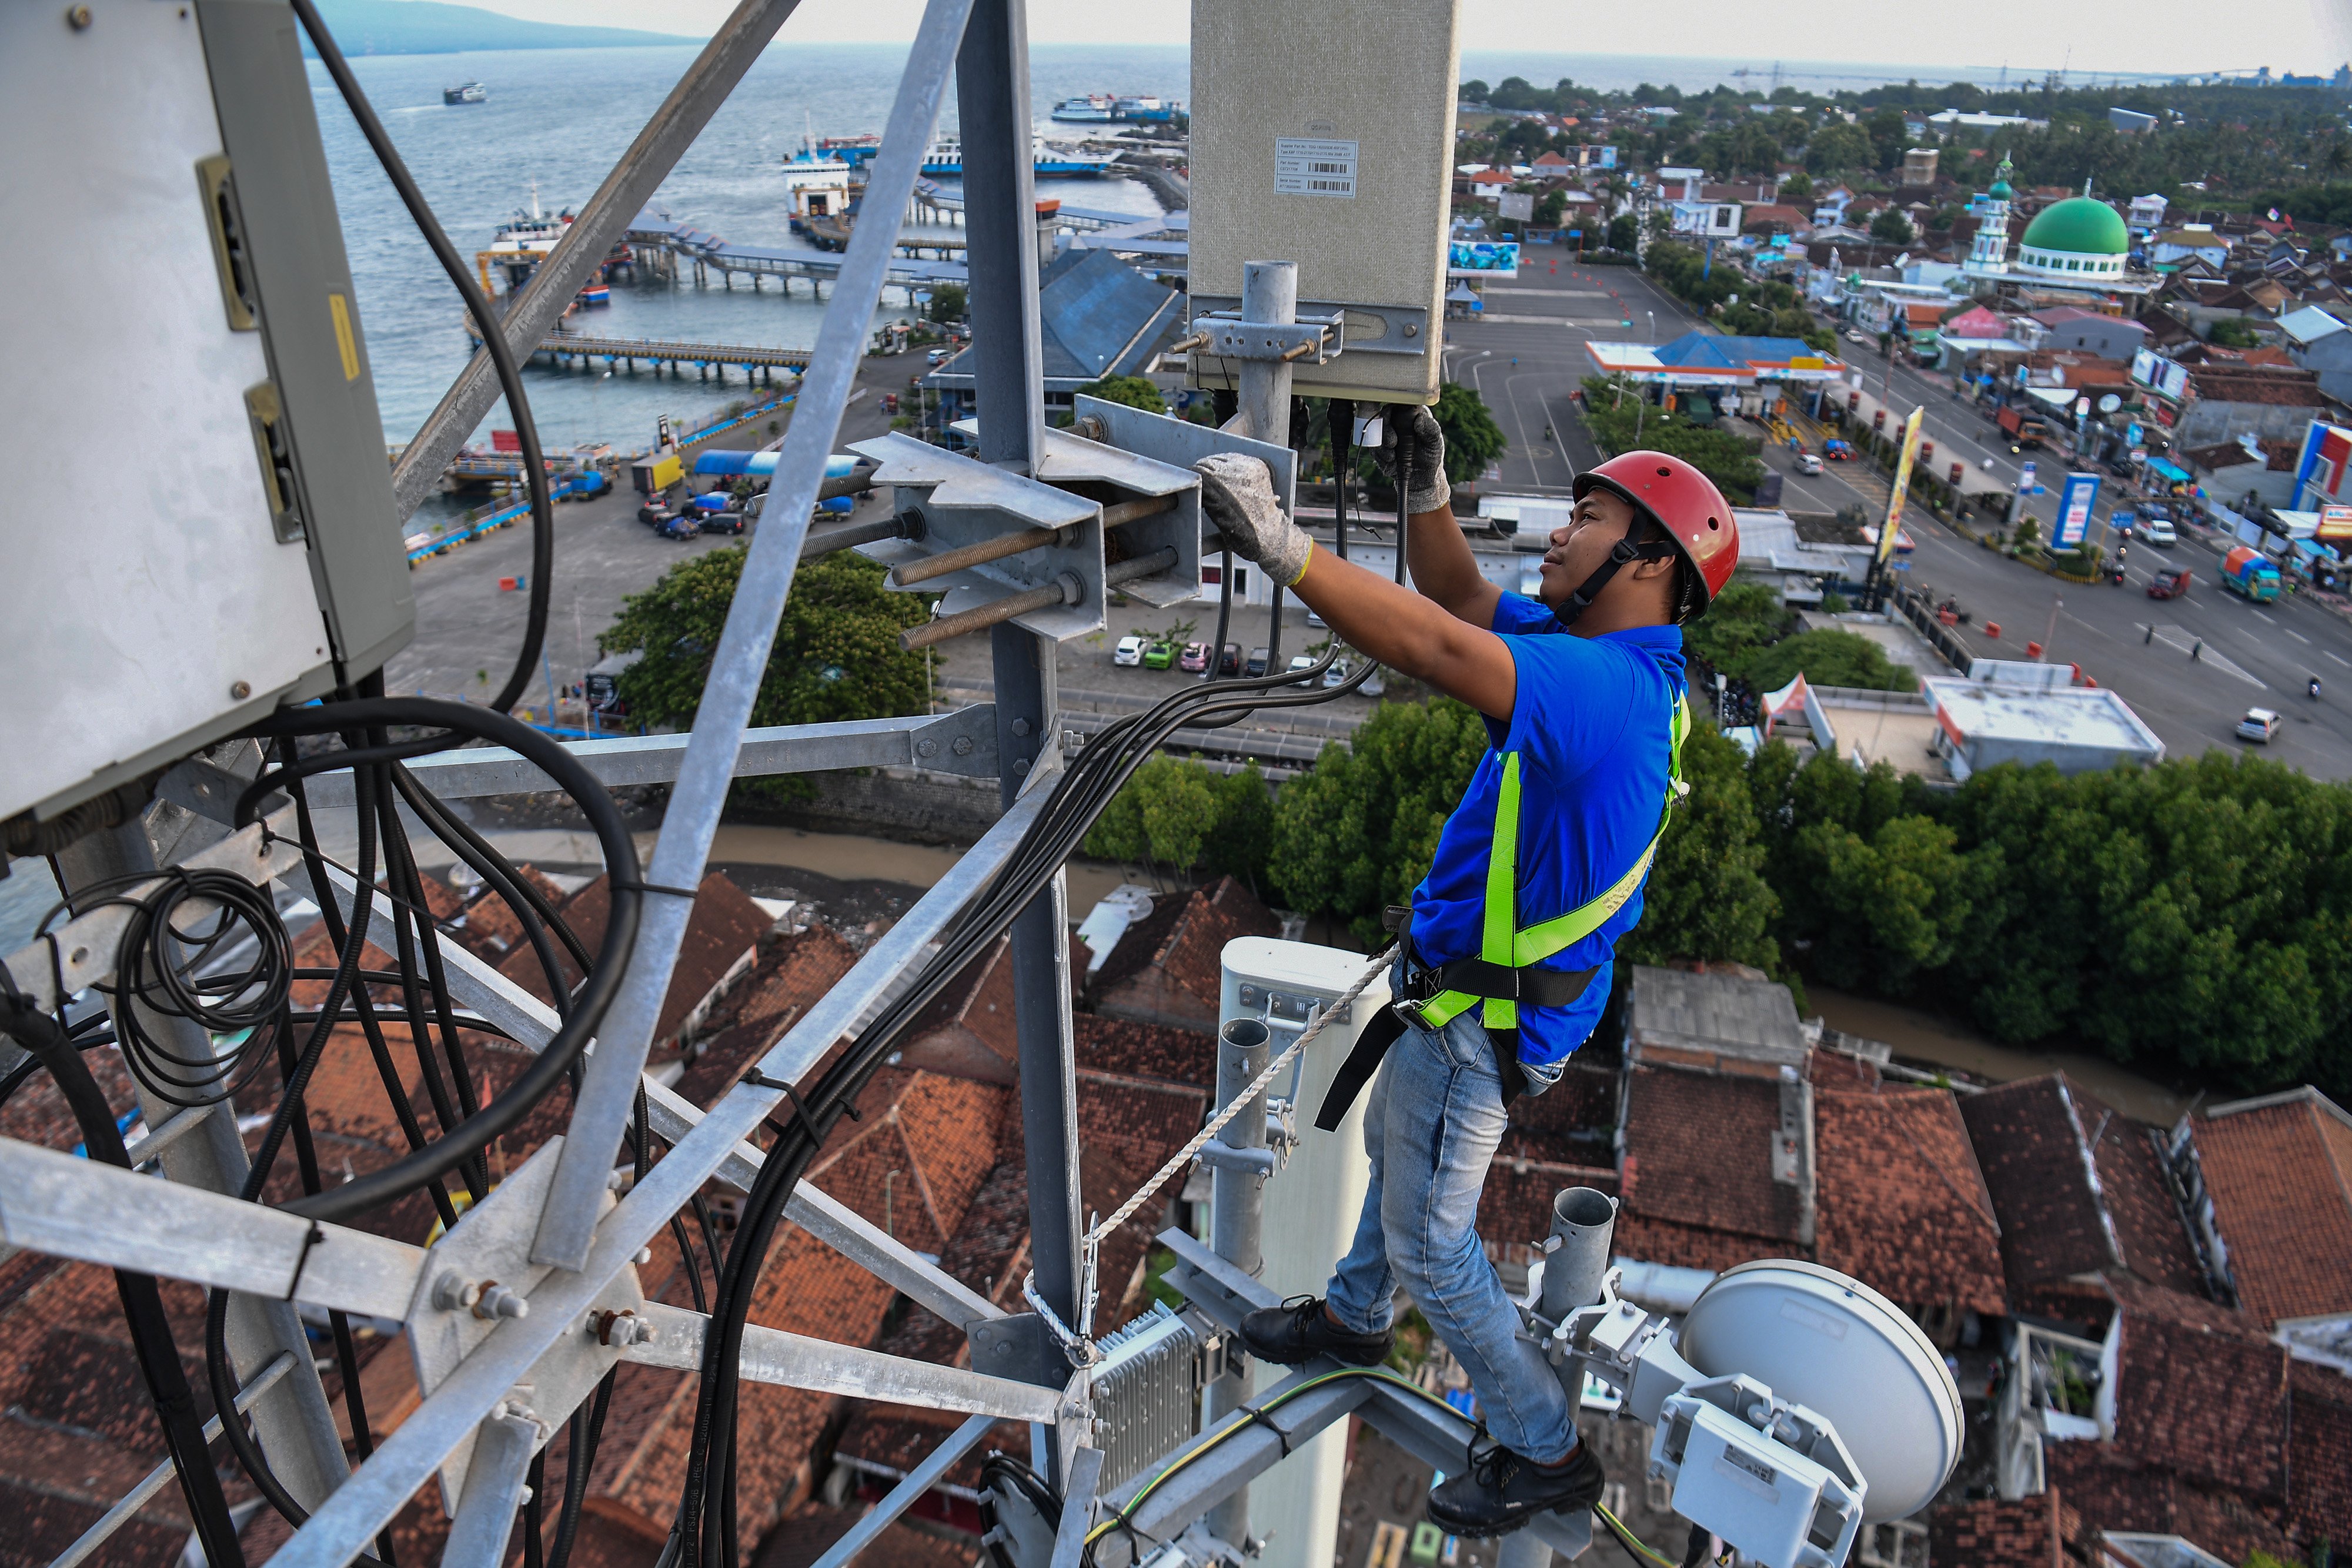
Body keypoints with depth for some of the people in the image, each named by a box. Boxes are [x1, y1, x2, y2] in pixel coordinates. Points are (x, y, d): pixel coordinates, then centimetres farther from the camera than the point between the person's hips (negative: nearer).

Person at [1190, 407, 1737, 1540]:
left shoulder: (1608, 686, -32)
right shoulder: (1607, 659, -1)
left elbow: (1442, 649, -47)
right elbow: (1462, 598, 7)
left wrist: (1283, 547, -52)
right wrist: (1425, 495, -10)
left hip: (1481, 1018, -10)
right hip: (1463, 984, 10)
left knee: (1431, 1243, 8)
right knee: (1394, 1146, 30)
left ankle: (1544, 1451, 29)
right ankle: (1355, 1317, 56)